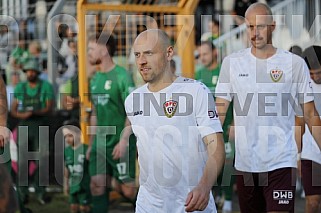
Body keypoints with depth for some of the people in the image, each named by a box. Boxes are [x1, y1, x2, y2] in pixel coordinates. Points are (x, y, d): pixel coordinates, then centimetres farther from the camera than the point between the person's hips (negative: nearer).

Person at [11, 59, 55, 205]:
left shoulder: (46, 86, 2)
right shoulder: (20, 87, 8)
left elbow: (49, 108, -4)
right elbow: (13, 110, 6)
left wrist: (35, 112, -22)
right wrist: (22, 115, -16)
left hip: (41, 127, -1)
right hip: (24, 127, 1)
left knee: (41, 160, -1)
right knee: (22, 160, -3)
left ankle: (40, 192, 6)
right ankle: (23, 192, 0)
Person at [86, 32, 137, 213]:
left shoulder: (122, 76, -11)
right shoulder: (95, 79, 12)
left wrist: (122, 142, -20)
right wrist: (91, 144, 18)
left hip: (120, 144, -7)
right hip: (100, 143, 7)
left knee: (127, 189, -3)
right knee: (97, 185, 1)